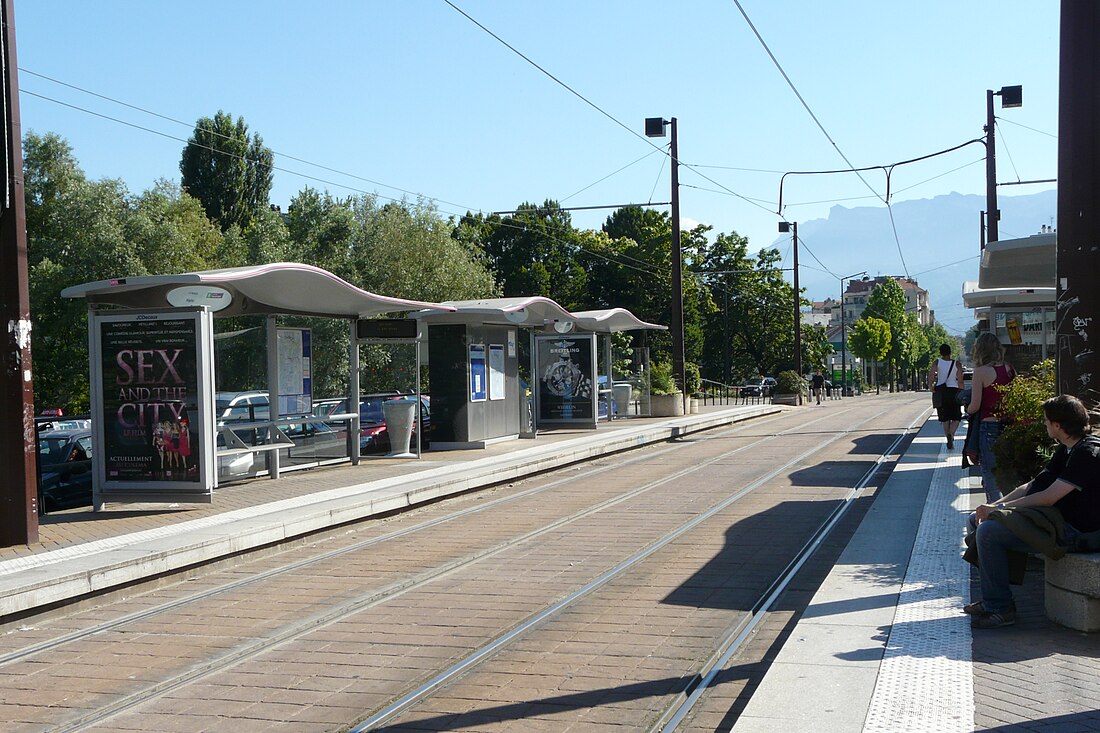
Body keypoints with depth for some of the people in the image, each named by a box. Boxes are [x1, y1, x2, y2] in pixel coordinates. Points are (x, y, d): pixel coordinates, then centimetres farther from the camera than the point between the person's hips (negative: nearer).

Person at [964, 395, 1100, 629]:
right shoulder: (1067, 450, 13)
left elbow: (1048, 497, -22)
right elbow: (1034, 486, 13)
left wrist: (1000, 508, -14)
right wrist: (995, 505, 0)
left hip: (1077, 532, -11)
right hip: (1060, 520, 11)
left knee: (988, 531, -23)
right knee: (978, 520, 12)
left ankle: (1000, 608, -13)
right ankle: (992, 599, 13)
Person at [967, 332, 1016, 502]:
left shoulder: (981, 372, -13)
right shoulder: (1010, 369, 3)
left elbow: (975, 406, -12)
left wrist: (968, 411, 9)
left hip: (988, 426, -6)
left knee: (989, 473, 3)